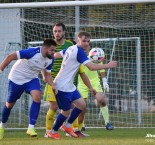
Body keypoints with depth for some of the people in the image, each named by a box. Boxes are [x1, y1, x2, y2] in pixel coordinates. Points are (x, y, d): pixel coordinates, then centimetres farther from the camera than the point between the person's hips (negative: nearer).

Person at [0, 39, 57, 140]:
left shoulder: (50, 60, -11)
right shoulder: (32, 52, -32)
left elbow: (47, 74, 3)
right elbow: (11, 57, -25)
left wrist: (53, 85, -16)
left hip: (32, 79, 4)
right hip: (16, 78, -4)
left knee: (37, 97, -24)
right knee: (10, 104, 9)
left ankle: (31, 128, -20)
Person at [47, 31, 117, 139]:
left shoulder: (71, 49, 8)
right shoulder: (79, 52, -19)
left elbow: (55, 55, 17)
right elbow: (91, 67, -26)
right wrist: (108, 66, -19)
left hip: (69, 86, 9)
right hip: (63, 86, -9)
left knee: (82, 105, 8)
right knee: (66, 111, 0)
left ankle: (67, 126, 21)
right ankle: (53, 132, 18)